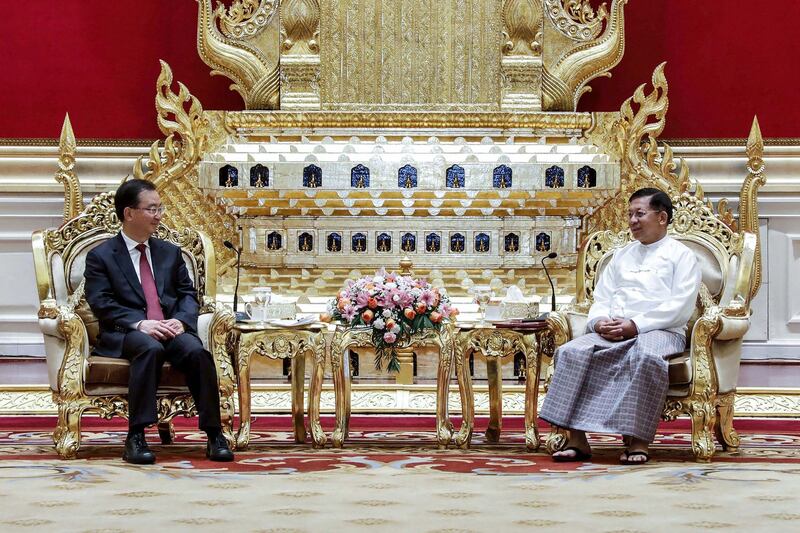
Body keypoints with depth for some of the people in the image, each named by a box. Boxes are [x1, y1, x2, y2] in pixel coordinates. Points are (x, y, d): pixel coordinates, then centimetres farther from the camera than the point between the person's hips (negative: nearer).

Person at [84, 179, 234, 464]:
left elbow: (188, 293, 16)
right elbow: (101, 303, -4)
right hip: (125, 334, -4)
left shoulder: (170, 252, 22)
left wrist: (180, 320, -7)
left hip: (171, 329, 4)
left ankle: (214, 435, -27)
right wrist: (140, 324, -19)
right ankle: (136, 436, -37)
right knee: (150, 348, -38)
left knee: (197, 351, -30)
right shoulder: (101, 256, 7)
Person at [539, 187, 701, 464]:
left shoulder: (681, 255, 9)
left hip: (659, 330, -5)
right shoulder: (622, 255, 27)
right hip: (612, 332, 5)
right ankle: (577, 439, -28)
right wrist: (600, 322, -5)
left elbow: (681, 306, -5)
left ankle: (637, 440, -36)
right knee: (572, 352, -24)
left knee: (646, 357, -41)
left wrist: (636, 325, -15)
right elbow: (601, 299, 20)